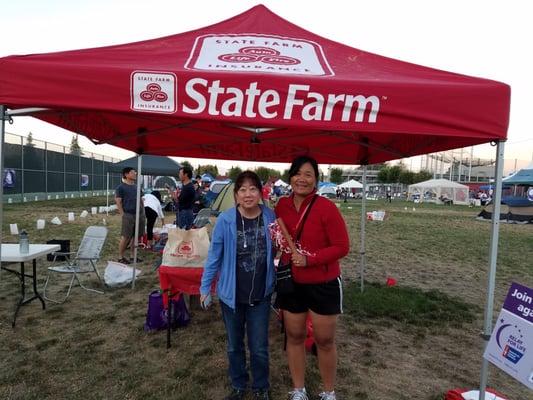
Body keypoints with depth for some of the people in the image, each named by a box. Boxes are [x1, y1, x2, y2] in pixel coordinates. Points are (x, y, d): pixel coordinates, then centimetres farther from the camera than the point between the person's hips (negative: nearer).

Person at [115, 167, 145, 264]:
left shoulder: (137, 187, 16)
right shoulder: (121, 187, -3)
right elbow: (118, 202, -7)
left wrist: (143, 212, 13)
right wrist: (123, 214, -11)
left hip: (140, 215, 6)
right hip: (128, 215, -6)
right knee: (125, 237, -4)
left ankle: (133, 255, 20)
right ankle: (120, 257, 8)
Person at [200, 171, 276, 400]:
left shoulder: (270, 218, -12)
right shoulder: (225, 220, -16)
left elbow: (276, 250, 1)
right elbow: (214, 255, -6)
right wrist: (205, 287, -1)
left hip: (261, 294, 0)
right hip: (231, 293, 0)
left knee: (259, 347, 13)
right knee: (234, 345, 19)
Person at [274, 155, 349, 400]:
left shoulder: (326, 207, -18)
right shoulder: (282, 206, -4)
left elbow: (342, 246, -16)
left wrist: (309, 259, -24)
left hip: (323, 285, -3)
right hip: (291, 284, 4)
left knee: (324, 341, 12)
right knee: (294, 336, 16)